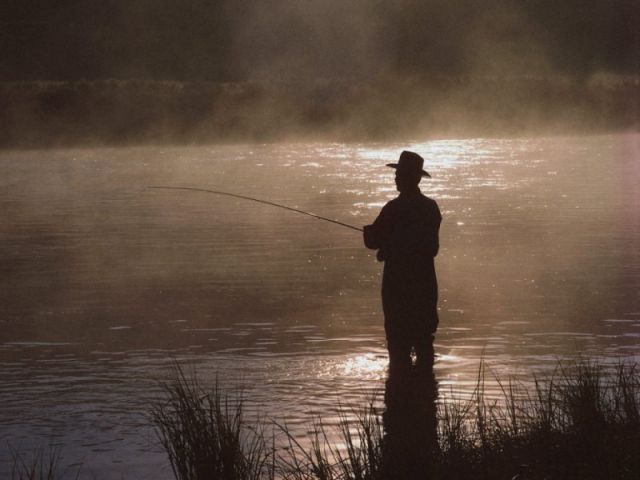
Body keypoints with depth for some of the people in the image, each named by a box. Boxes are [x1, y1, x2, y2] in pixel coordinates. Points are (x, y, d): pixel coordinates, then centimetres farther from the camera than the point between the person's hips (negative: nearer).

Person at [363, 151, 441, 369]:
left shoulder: (394, 209, -15)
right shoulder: (431, 207, 4)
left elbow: (373, 242, -12)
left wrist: (369, 231, 12)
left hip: (398, 282, -6)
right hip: (425, 281, 6)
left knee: (398, 339, -2)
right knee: (423, 338, 13)